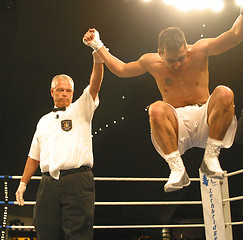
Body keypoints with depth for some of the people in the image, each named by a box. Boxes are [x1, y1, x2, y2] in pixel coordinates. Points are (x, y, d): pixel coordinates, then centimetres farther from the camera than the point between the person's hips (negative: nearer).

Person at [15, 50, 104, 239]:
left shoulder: (80, 110, 10)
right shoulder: (44, 121, 22)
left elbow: (95, 86, -8)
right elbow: (34, 156, 24)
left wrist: (98, 60, -24)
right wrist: (23, 183, 20)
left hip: (78, 181, -4)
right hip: (48, 183, 4)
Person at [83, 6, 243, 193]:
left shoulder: (200, 51, -3)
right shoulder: (151, 62, 2)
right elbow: (121, 69, 17)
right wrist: (98, 46, 14)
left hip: (205, 121, 0)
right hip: (178, 124, 0)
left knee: (224, 93, -31)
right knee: (156, 109, -34)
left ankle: (211, 157, -23)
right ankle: (177, 169, -28)